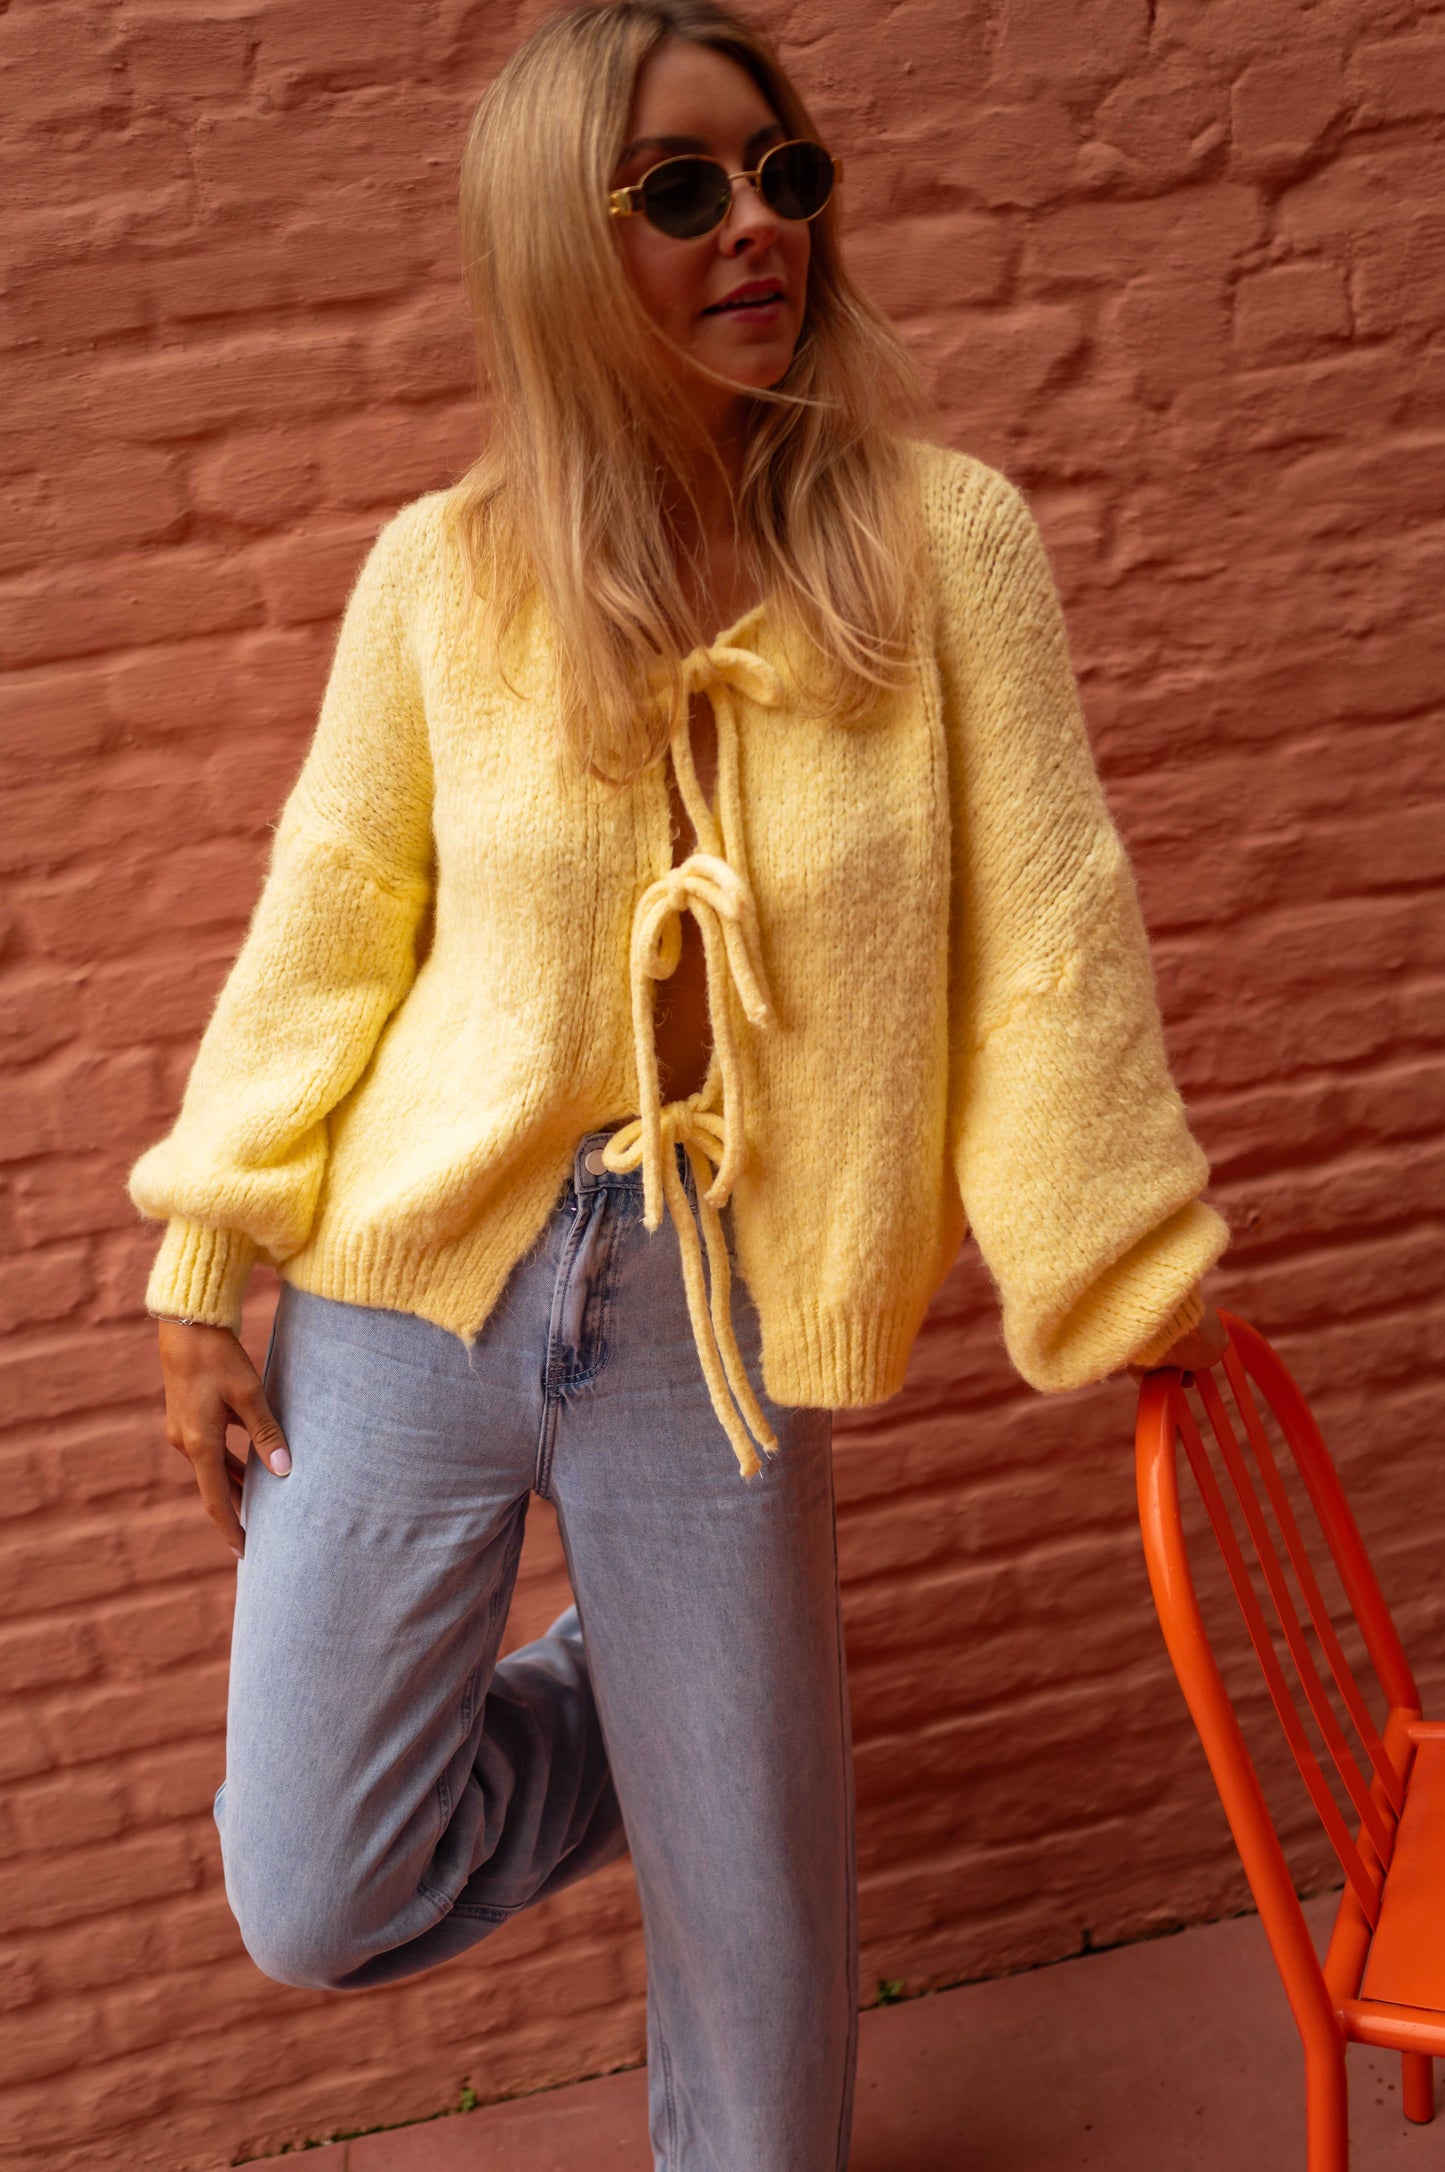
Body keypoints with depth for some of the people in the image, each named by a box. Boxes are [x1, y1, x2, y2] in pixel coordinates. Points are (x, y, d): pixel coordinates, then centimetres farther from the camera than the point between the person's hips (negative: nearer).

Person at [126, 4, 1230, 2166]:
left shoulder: (940, 536, -7)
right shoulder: (443, 570, -3)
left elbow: (1047, 928, -5)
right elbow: (326, 931, 3)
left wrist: (1129, 1271, -2)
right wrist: (204, 1272, 3)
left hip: (713, 1327, -1)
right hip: (408, 1284, 2)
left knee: (752, 1904, 11)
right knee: (319, 1902, 8)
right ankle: (633, 1706, 36)